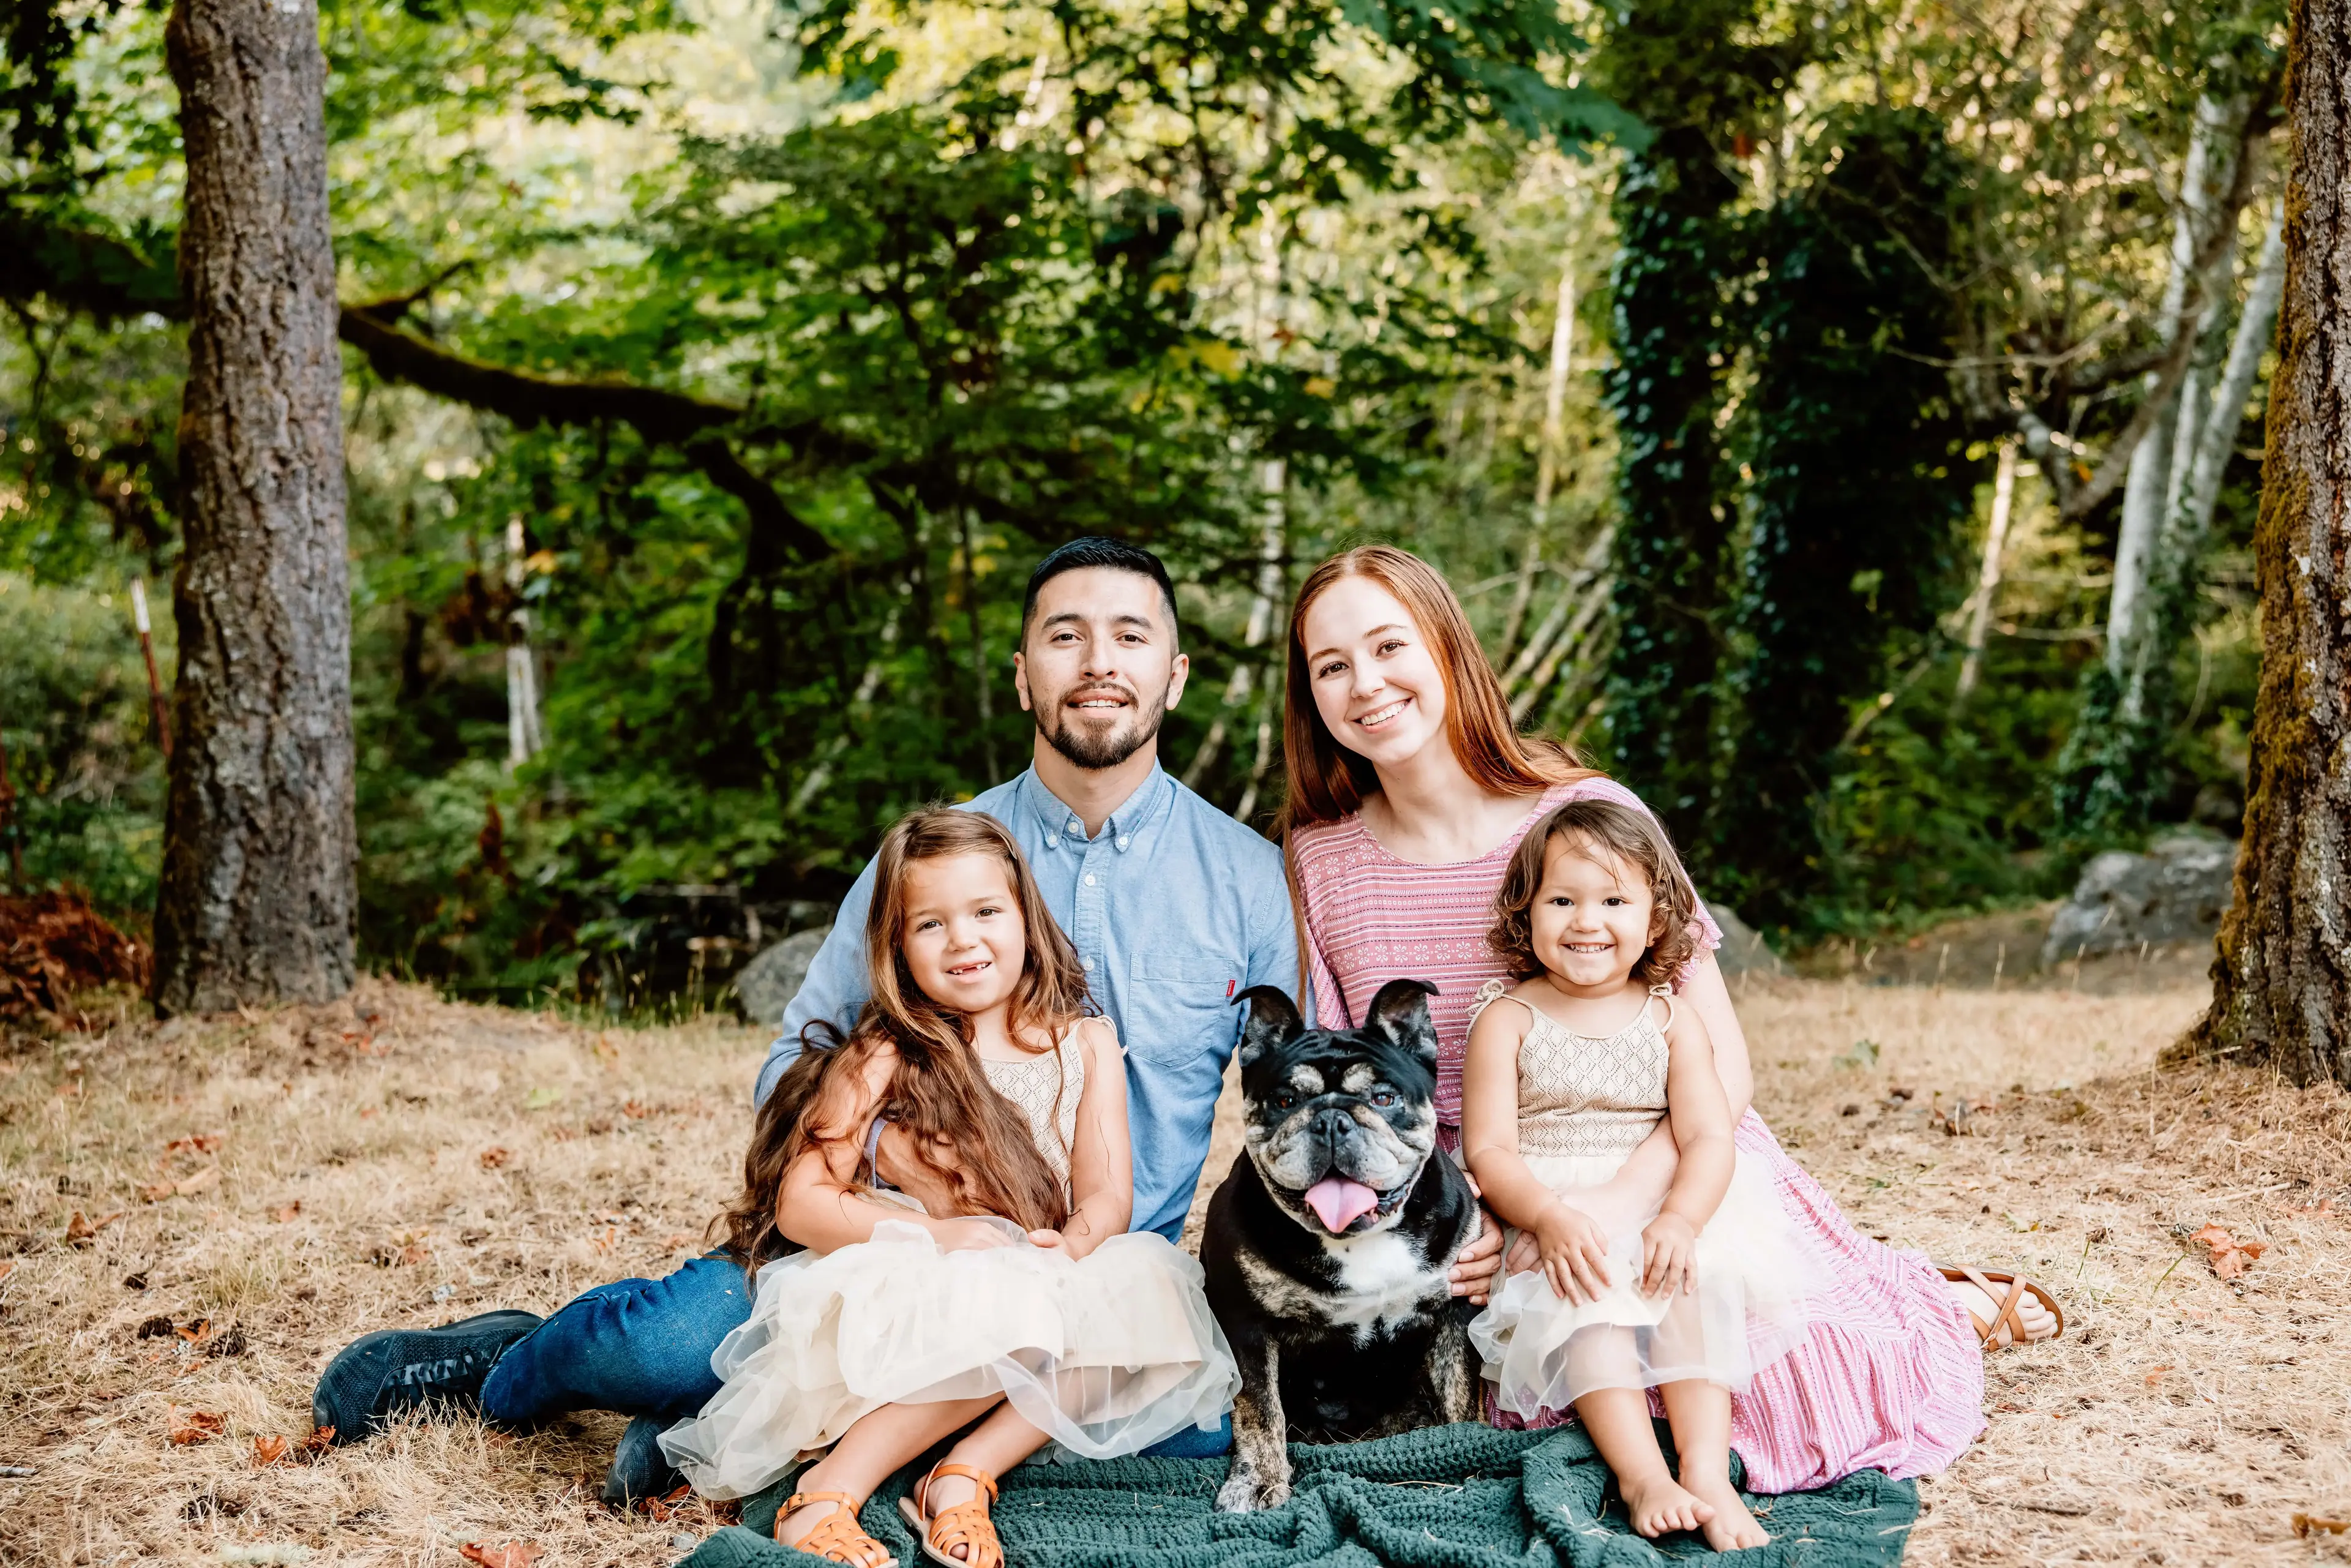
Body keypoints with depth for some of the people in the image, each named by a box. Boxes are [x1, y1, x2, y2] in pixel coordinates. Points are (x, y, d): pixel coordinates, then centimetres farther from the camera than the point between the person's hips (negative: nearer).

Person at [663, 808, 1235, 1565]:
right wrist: (934, 1235, -20)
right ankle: (830, 1493, -26)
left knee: (1153, 1290, -25)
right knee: (1007, 1312, -35)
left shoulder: (1086, 1043, 9)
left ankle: (968, 1470, -25)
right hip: (909, 1301, -4)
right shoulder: (883, 1061, -1)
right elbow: (799, 1204, -6)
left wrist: (1073, 1244, -22)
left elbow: (1108, 1192, 2)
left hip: (1047, 1285, 4)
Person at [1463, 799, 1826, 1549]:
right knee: (1587, 1307, -30)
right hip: (1543, 1226, -2)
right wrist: (1550, 1218, -26)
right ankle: (1641, 1475, -38)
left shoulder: (1673, 1021, 8)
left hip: (1660, 1224, 2)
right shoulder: (1508, 1020, 2)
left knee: (1699, 1284, -27)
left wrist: (1681, 1219, -24)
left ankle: (1706, 1470, -33)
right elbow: (1488, 1150, -6)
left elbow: (1709, 1137, -3)